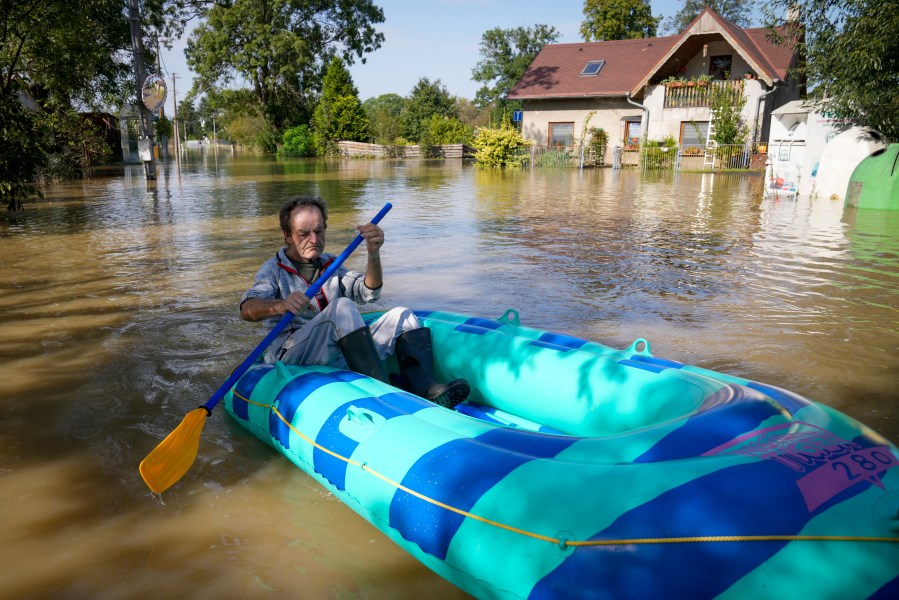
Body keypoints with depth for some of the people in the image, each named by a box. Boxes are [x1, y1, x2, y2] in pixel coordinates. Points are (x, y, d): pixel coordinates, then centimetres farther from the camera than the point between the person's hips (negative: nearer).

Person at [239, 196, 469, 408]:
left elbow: (369, 292, 3)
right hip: (294, 358, -5)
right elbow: (247, 311, -12)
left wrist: (373, 254, -17)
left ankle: (425, 390, -29)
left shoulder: (331, 265, 21)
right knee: (342, 307, -30)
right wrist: (279, 305, -35)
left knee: (401, 315, -7)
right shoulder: (274, 269, 7)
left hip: (342, 359, 5)